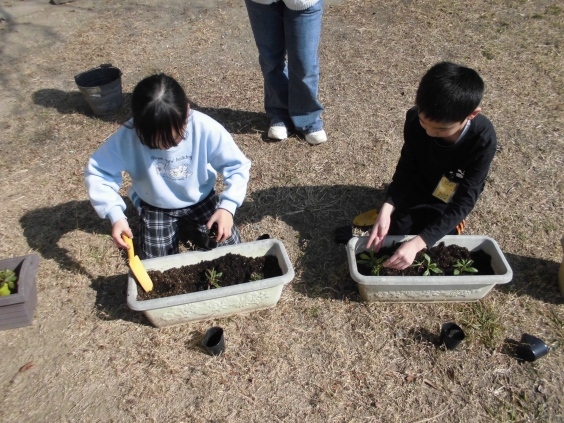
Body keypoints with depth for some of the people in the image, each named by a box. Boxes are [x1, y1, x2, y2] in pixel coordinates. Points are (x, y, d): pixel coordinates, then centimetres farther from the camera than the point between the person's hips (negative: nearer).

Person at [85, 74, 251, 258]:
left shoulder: (206, 129, -31)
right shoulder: (128, 136, -29)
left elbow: (237, 167, -21)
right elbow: (97, 172, -19)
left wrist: (227, 206, -35)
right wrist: (115, 215, -32)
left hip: (202, 199, 0)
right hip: (155, 206, 0)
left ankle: (190, 226, 24)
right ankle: (177, 226, 26)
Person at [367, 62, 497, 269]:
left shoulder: (483, 140, -33)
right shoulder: (415, 119, -27)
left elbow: (463, 201, -33)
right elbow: (406, 170, -16)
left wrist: (418, 242, -44)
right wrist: (387, 209, -34)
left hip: (448, 201, -1)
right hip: (417, 189, 2)